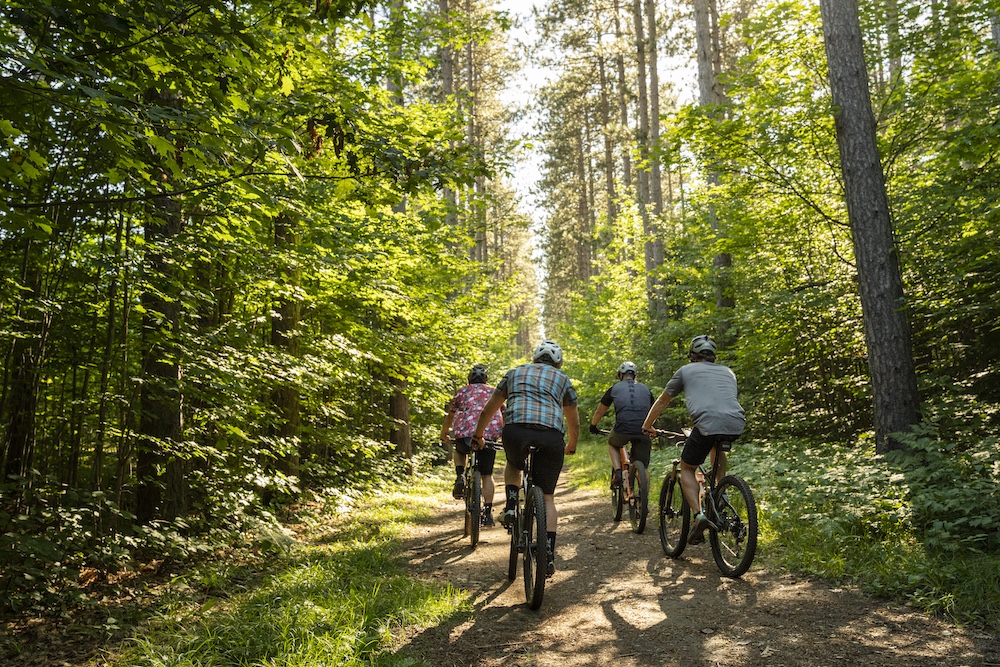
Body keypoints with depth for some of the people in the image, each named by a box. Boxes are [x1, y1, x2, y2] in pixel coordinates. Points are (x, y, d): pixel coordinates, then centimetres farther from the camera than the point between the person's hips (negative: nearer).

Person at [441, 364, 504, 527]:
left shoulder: (462, 391, 20)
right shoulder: (494, 392, 24)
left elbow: (450, 416, 25)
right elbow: (504, 417, 28)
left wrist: (444, 435, 38)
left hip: (465, 433, -1)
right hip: (491, 435, 1)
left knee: (459, 451, 33)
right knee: (487, 474, 13)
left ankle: (460, 477, 9)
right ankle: (488, 512, 9)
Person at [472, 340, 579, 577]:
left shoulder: (516, 372, 29)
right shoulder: (563, 379, 28)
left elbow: (488, 410, 34)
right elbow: (574, 422, 33)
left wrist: (477, 436, 48)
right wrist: (571, 446, 51)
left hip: (516, 429, 0)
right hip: (552, 436, 0)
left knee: (513, 466, 34)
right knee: (547, 497, 14)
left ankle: (511, 507, 13)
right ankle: (549, 556, 8)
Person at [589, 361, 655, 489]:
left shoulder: (615, 388, 17)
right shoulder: (645, 389, 23)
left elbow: (599, 412, 25)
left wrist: (593, 426, 42)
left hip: (622, 430, -1)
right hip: (643, 433, 2)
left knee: (612, 444, 31)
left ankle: (617, 471, 10)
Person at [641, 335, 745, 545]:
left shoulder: (686, 370, 20)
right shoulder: (728, 372, 30)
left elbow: (662, 401, 27)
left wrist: (647, 425, 41)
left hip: (707, 424, -4)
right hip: (737, 425, 5)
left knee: (687, 468, 15)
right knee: (718, 448, 37)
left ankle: (699, 514, -6)